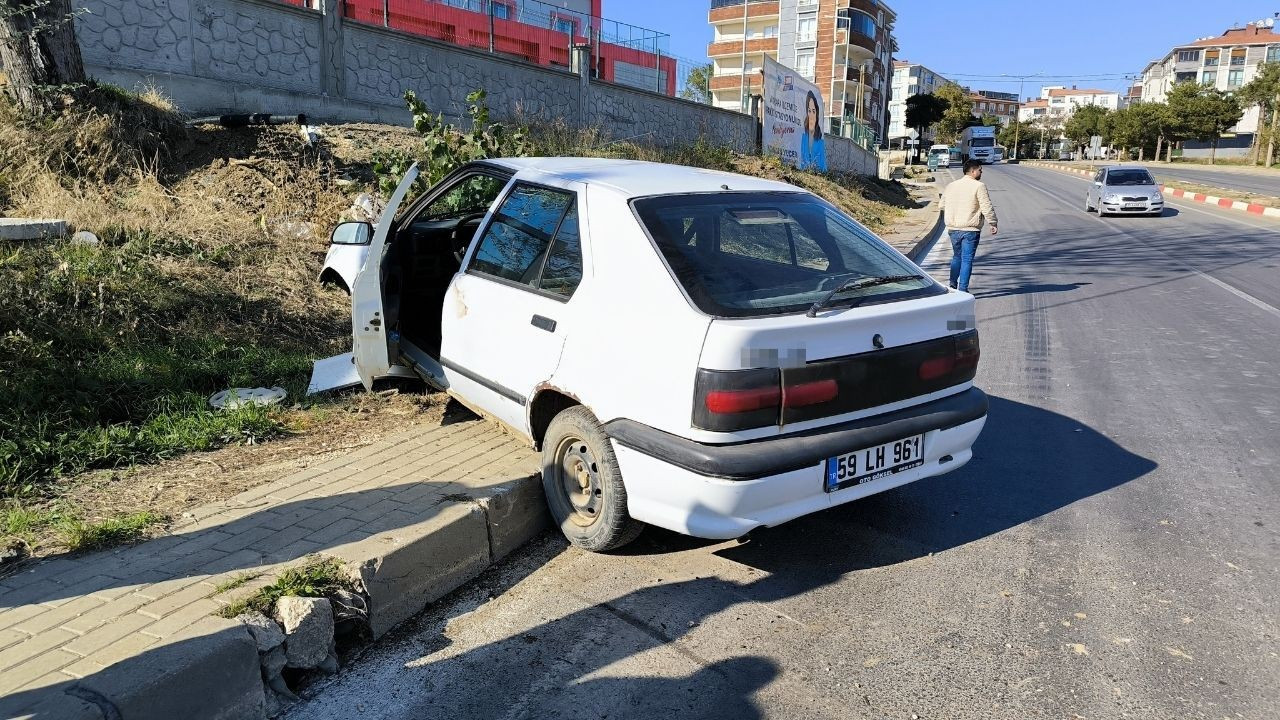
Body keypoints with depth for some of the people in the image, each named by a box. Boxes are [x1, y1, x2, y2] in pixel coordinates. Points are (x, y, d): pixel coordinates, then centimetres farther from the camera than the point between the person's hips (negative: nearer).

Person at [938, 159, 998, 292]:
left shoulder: (951, 186, 10)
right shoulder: (978, 186, -9)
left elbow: (942, 207, 17)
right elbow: (987, 208, -10)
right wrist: (993, 224, -1)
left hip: (953, 229, 6)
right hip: (970, 230, -5)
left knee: (956, 257, 21)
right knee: (967, 259, -1)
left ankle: (952, 285, 20)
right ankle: (962, 289, -2)